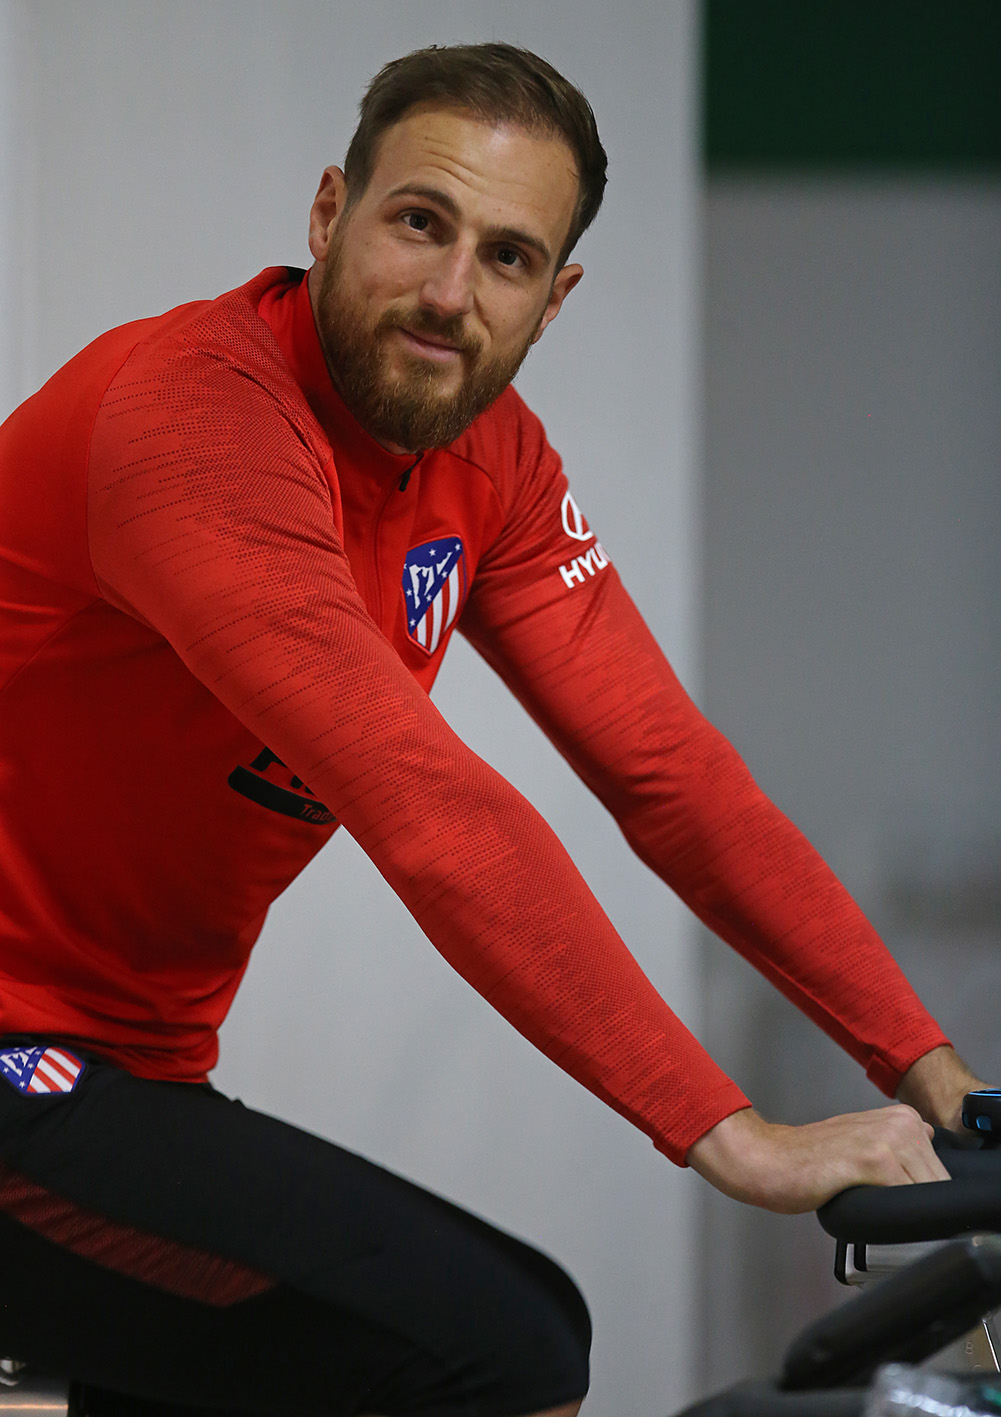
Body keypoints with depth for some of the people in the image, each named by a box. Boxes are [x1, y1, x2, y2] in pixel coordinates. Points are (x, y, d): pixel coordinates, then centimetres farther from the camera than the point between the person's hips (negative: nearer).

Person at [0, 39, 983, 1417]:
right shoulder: (194, 414, -22)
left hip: (124, 1068, 10)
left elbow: (667, 770, 5)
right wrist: (730, 1134, -32)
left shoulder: (485, 455, 6)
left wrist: (924, 1064, -3)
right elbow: (428, 812, -30)